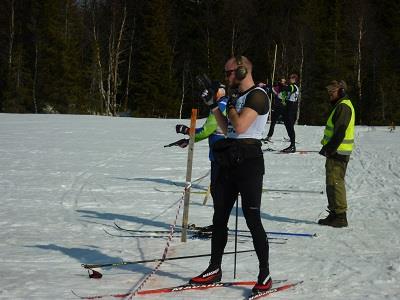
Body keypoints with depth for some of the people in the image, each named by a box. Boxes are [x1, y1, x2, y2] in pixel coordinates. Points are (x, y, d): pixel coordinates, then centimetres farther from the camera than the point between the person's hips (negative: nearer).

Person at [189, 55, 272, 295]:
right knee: (219, 217, 11)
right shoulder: (239, 97, 18)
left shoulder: (258, 95, -11)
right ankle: (215, 270, 19)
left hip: (249, 161, -9)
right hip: (229, 161, 9)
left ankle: (265, 275, -1)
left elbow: (240, 126, -21)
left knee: (252, 219, -8)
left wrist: (230, 106, -4)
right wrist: (213, 105, 16)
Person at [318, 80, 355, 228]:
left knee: (335, 182, -10)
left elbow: (340, 132, -22)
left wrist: (329, 148, -20)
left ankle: (340, 216, -8)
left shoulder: (343, 107, -15)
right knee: (333, 182, 15)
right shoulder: (341, 106, 19)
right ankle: (335, 214, 21)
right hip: (336, 151, 11)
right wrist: (328, 147, 19)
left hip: (337, 152, -11)